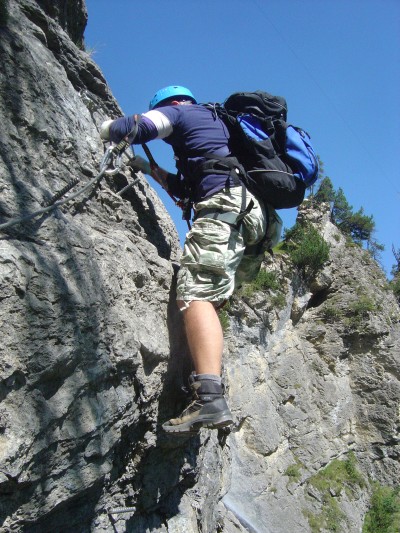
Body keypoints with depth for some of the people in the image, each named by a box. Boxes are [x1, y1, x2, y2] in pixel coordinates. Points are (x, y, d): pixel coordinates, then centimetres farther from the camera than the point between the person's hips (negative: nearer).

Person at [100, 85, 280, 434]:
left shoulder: (180, 112, 15)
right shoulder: (215, 123, 40)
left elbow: (138, 128, -4)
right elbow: (187, 188, 40)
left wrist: (106, 128, 17)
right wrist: (150, 169, 40)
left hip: (225, 206, -10)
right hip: (254, 216, 10)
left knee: (196, 294, -22)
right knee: (210, 295, 15)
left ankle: (210, 399, -37)